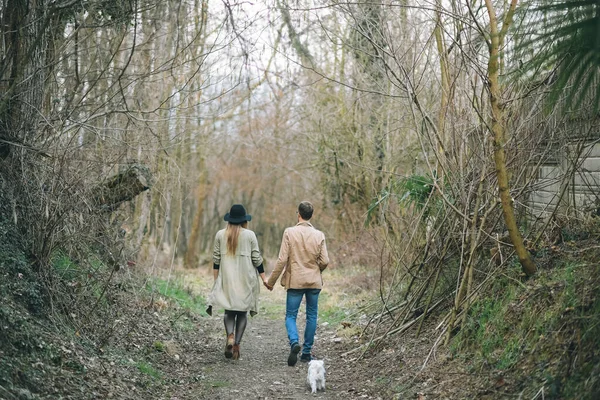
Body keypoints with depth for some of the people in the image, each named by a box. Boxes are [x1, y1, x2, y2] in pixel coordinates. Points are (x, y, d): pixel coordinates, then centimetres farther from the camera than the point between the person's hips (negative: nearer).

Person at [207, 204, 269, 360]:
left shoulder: (220, 234, 3)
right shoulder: (250, 235, -3)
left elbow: (216, 259, 5)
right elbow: (256, 259, -3)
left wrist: (216, 280, 12)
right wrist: (264, 277, 6)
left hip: (227, 278, 1)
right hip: (245, 279, -1)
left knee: (229, 310, 9)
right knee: (242, 312, 9)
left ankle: (230, 336, -19)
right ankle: (237, 345, 3)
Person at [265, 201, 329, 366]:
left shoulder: (289, 232, -9)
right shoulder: (319, 235, -2)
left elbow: (282, 260, -11)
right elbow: (324, 261, -4)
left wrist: (271, 281, -2)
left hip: (295, 281, -2)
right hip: (314, 281, 2)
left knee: (290, 316, 5)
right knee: (311, 316, 13)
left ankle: (294, 343, -21)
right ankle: (306, 352, 17)